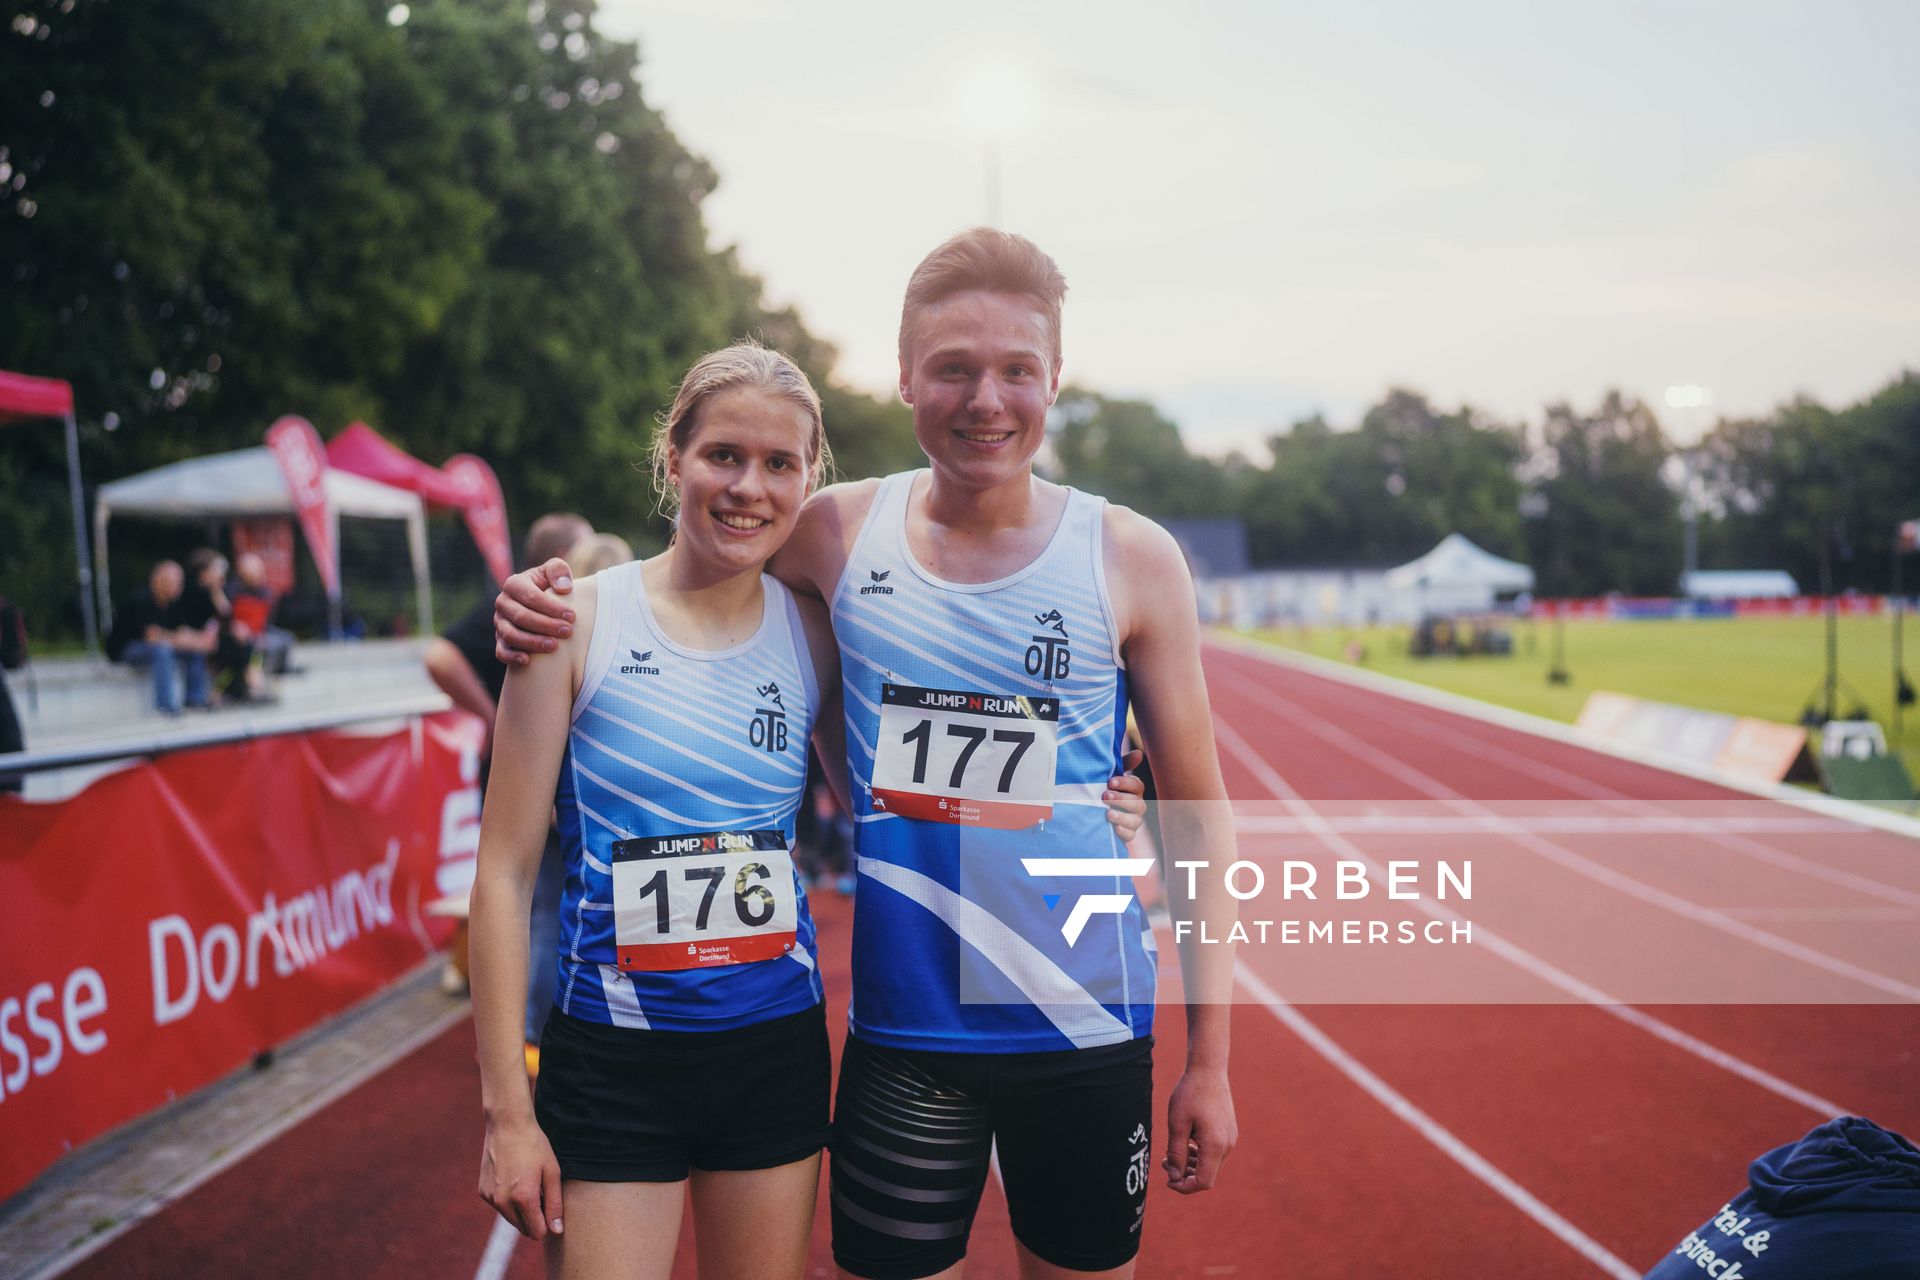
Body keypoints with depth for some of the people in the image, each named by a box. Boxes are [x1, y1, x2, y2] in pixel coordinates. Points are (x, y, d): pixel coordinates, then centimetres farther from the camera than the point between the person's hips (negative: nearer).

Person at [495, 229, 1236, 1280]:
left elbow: (1196, 815, 0)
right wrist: (544, 602, -6)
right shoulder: (842, 533, -2)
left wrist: (1209, 1057, -2)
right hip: (900, 1037, 1)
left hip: (1086, 1036, 0)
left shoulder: (1133, 560, -5)